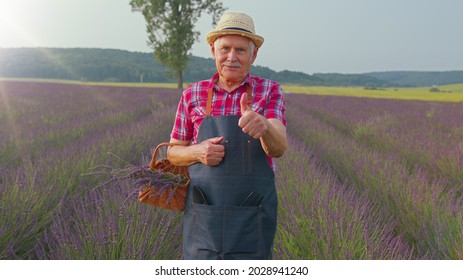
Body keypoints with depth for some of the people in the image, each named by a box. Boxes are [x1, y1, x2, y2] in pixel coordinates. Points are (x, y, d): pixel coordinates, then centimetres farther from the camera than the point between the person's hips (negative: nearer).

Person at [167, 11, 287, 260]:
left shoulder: (270, 92, -1)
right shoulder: (193, 94, 4)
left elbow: (278, 147, -17)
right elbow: (174, 153, 10)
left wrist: (263, 126, -41)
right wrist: (198, 152, -13)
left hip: (251, 219, -1)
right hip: (203, 216, 2)